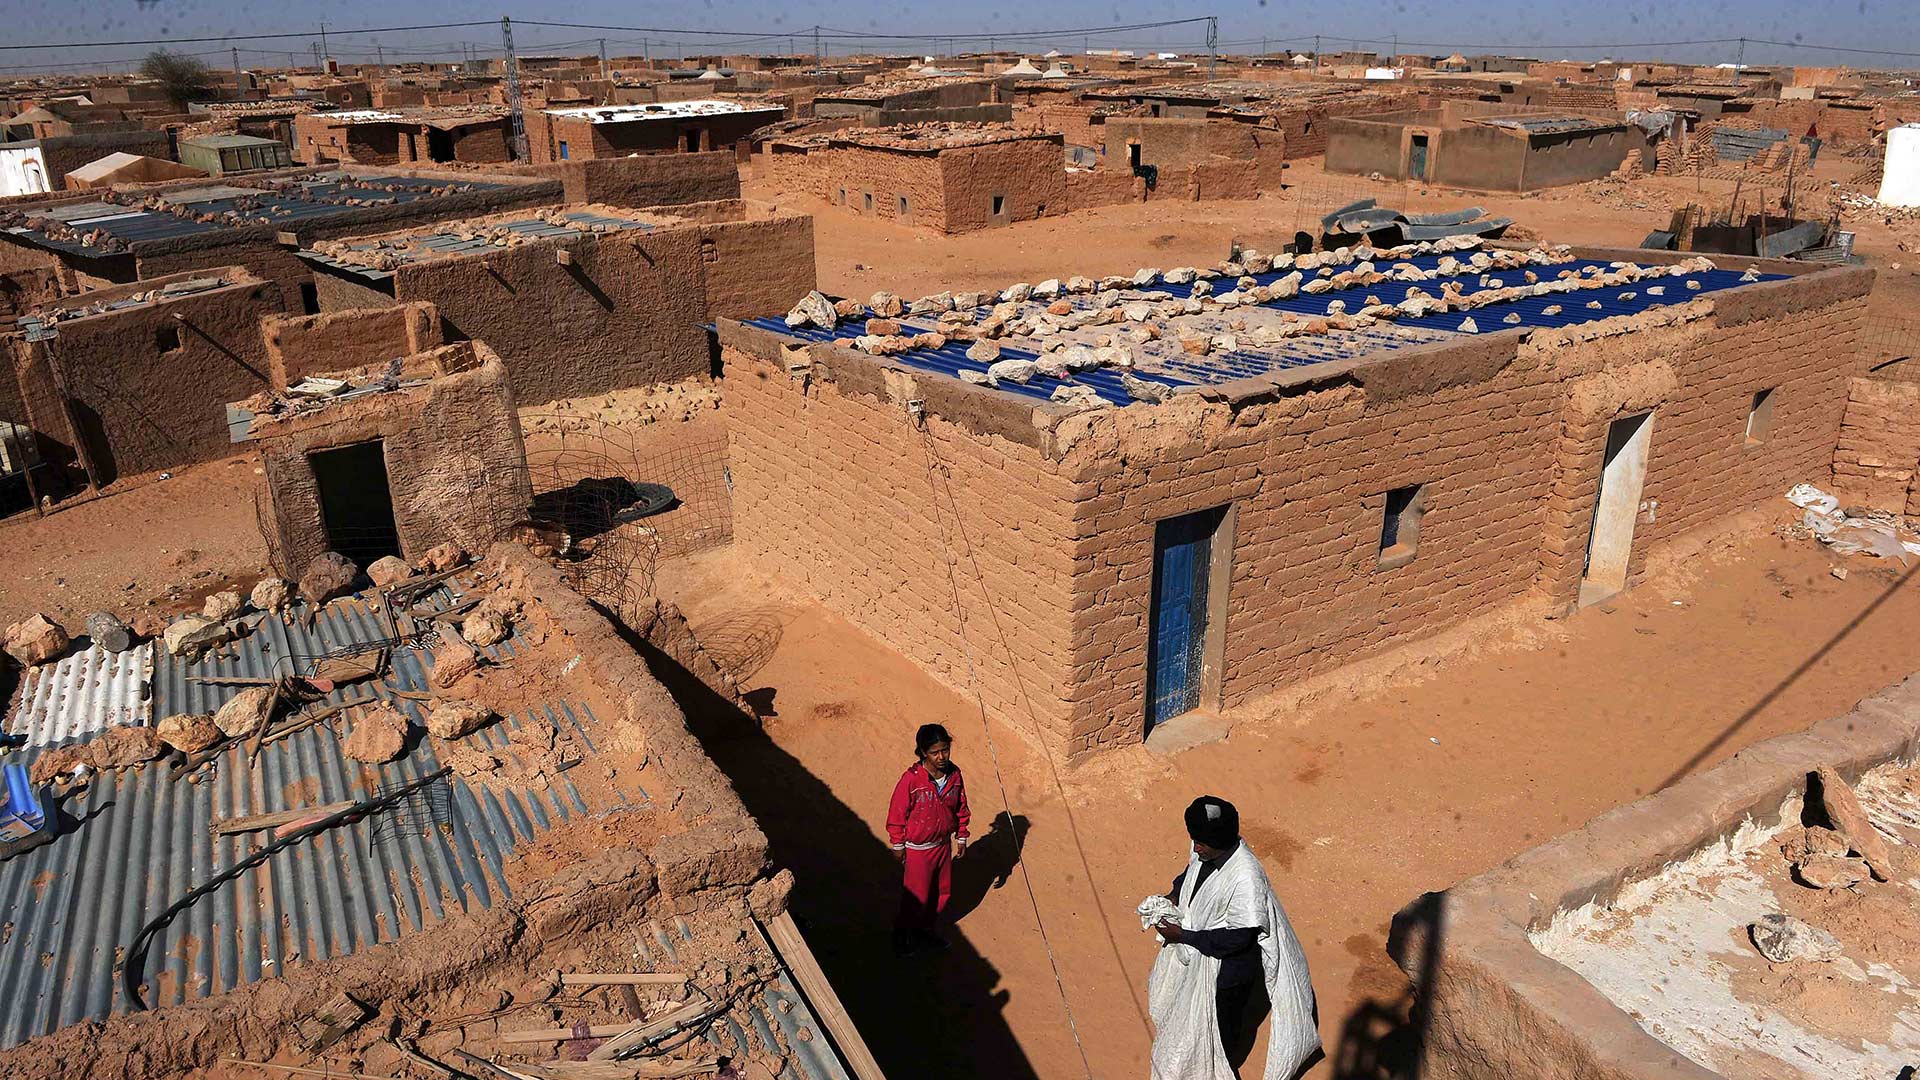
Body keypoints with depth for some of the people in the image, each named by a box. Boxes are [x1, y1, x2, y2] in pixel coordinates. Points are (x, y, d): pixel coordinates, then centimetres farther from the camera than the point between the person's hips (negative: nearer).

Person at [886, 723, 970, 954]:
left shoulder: (954, 774, -10)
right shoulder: (911, 779, -26)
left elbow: (961, 808, 4)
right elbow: (897, 814, -15)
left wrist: (961, 838, 9)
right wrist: (898, 846, -8)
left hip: (944, 844, 5)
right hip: (918, 849, -5)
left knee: (942, 892, 19)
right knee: (917, 897, 9)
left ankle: (924, 931, 43)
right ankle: (901, 935, 34)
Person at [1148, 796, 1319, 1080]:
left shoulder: (1246, 878, -38)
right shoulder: (1205, 849, -15)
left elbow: (1238, 937, -30)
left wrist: (1183, 936, -28)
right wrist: (1173, 896, -9)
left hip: (1225, 965, -7)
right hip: (1194, 950, 7)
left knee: (1222, 1023, 21)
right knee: (1191, 1011, 32)